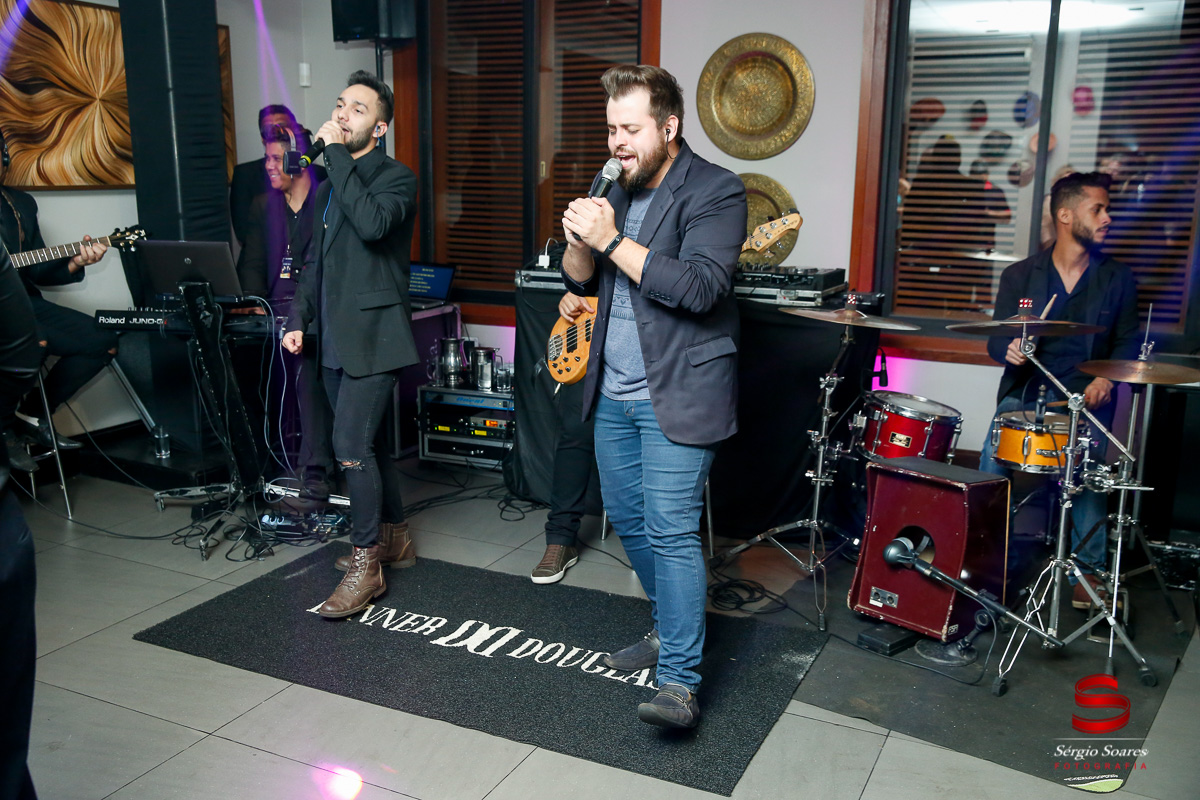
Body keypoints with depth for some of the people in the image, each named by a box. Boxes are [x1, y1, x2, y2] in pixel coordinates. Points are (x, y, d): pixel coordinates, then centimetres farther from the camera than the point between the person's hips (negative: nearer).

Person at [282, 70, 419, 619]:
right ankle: (393, 539, 29)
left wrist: (336, 154, -20)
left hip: (373, 335, -8)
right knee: (367, 443, 15)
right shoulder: (330, 184, 18)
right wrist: (299, 318, 13)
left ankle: (367, 563, -3)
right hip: (335, 338, 8)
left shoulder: (395, 178, -6)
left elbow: (373, 223, -28)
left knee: (352, 445, -14)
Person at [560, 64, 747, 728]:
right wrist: (579, 242, -9)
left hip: (677, 394, -8)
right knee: (627, 518, 15)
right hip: (615, 393, 8)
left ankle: (679, 681, -4)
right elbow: (579, 281, 14)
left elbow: (699, 287, -24)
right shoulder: (621, 190, 14)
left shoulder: (715, 192, -11)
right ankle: (668, 629, 35)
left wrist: (612, 240, -24)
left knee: (671, 529, -11)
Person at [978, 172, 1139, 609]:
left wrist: (1106, 378, -12)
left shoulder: (1117, 279, 9)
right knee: (993, 452, -25)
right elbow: (997, 340, 6)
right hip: (1025, 392, 0)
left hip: (1085, 396, 0)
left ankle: (1089, 568, -10)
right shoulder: (1020, 275, 7)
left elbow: (1127, 341, 9)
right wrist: (1010, 350, -18)